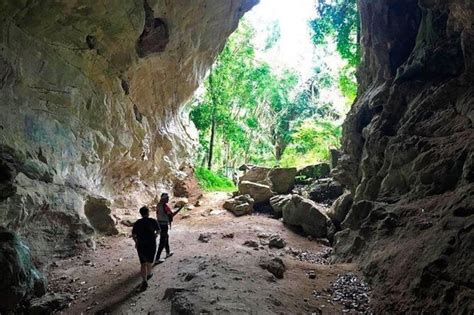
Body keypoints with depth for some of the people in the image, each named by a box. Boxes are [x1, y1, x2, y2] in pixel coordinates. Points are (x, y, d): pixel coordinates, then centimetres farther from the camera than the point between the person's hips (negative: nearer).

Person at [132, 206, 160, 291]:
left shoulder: (137, 223, -3)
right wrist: (155, 235, 30)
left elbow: (133, 235, -1)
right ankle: (148, 274, 43)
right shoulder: (153, 221, -6)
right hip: (151, 245, 0)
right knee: (149, 261, 23)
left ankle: (144, 281, -11)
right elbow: (158, 231, 9)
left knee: (143, 263, 4)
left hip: (140, 245, 1)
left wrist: (136, 242, 17)